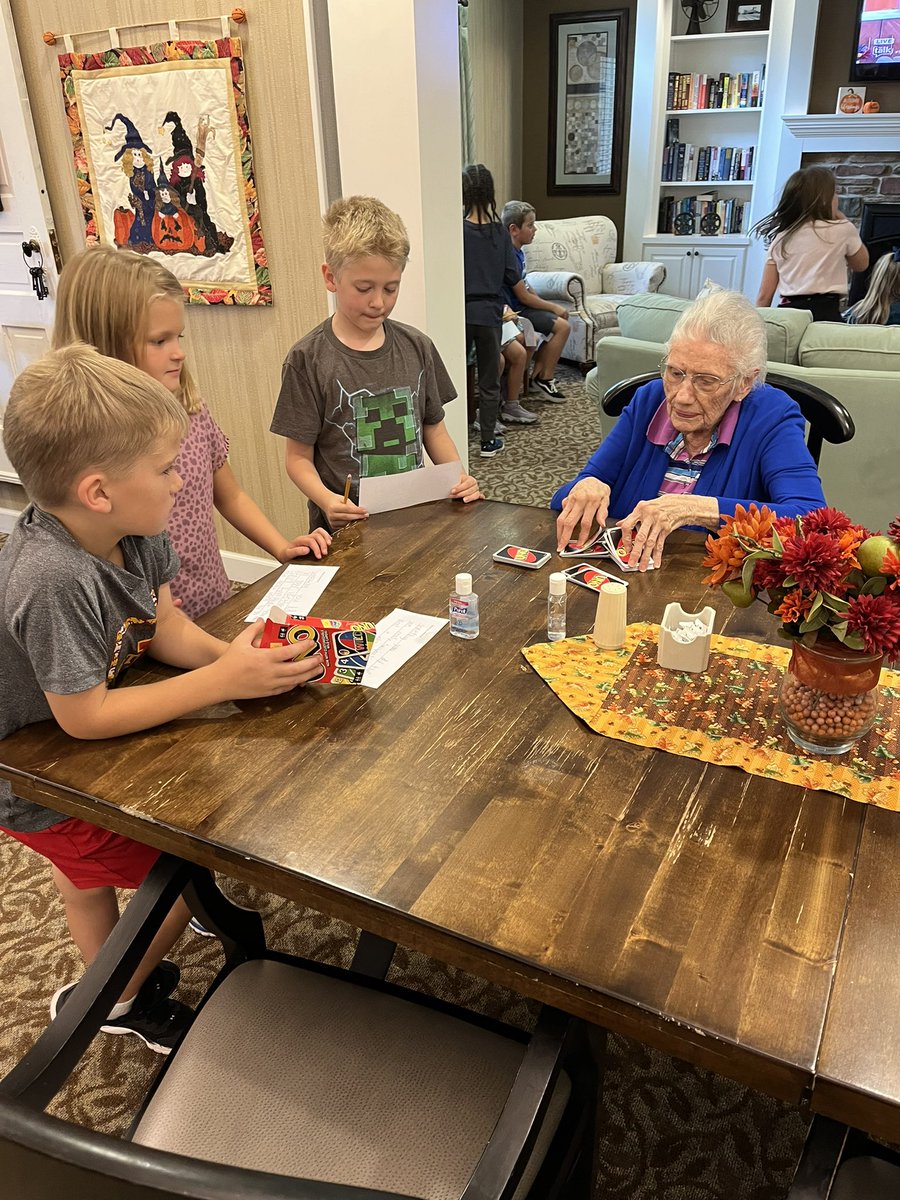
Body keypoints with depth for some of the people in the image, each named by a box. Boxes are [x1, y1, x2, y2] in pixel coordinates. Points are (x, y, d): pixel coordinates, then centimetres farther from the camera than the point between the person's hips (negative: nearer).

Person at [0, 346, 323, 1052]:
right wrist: (223, 681, -33)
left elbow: (164, 624, -4)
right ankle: (115, 1001, 23)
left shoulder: (134, 531, -15)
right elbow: (84, 717, -33)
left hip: (80, 746, 8)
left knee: (88, 860, 28)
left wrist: (227, 653, -24)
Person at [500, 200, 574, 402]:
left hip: (523, 307, 10)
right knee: (562, 326, -14)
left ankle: (537, 376, 10)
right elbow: (523, 296, -19)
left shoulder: (518, 252, 10)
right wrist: (554, 307, -11)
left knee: (559, 324, 9)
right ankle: (545, 380, -3)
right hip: (514, 311, -10)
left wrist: (547, 305, 6)